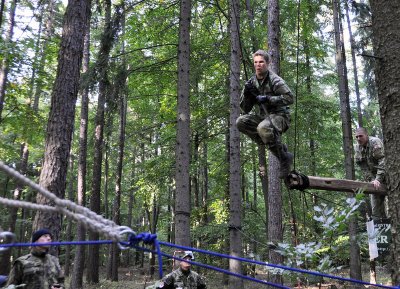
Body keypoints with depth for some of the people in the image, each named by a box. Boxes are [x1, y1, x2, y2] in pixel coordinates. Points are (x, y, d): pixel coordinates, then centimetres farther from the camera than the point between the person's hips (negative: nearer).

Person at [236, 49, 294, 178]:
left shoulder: (274, 80, -9)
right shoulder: (252, 82, 8)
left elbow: (290, 98, -20)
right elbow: (245, 110, 8)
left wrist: (268, 99, -24)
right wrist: (246, 94, -11)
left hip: (279, 115, -7)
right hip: (263, 116, 7)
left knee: (263, 128, -37)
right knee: (241, 122, -15)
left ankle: (285, 158, -14)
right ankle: (274, 145, -8)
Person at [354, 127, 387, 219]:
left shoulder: (375, 142, -17)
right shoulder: (358, 148, 2)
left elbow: (383, 161, -26)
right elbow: (364, 168, 0)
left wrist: (378, 179, -32)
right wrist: (371, 180, -12)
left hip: (384, 174, -6)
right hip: (374, 176, 6)